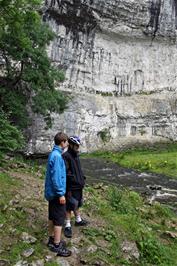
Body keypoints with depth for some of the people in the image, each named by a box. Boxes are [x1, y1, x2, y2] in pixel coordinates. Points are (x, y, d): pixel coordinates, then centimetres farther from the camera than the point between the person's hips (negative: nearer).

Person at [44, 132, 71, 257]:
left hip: (51, 192, 10)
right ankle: (57, 245, 12)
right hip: (56, 193, -10)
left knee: (52, 216, 19)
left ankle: (52, 239, 33)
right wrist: (61, 194, -20)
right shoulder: (57, 156, -23)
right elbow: (56, 177, -25)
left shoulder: (54, 154, 7)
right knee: (60, 218, 1)